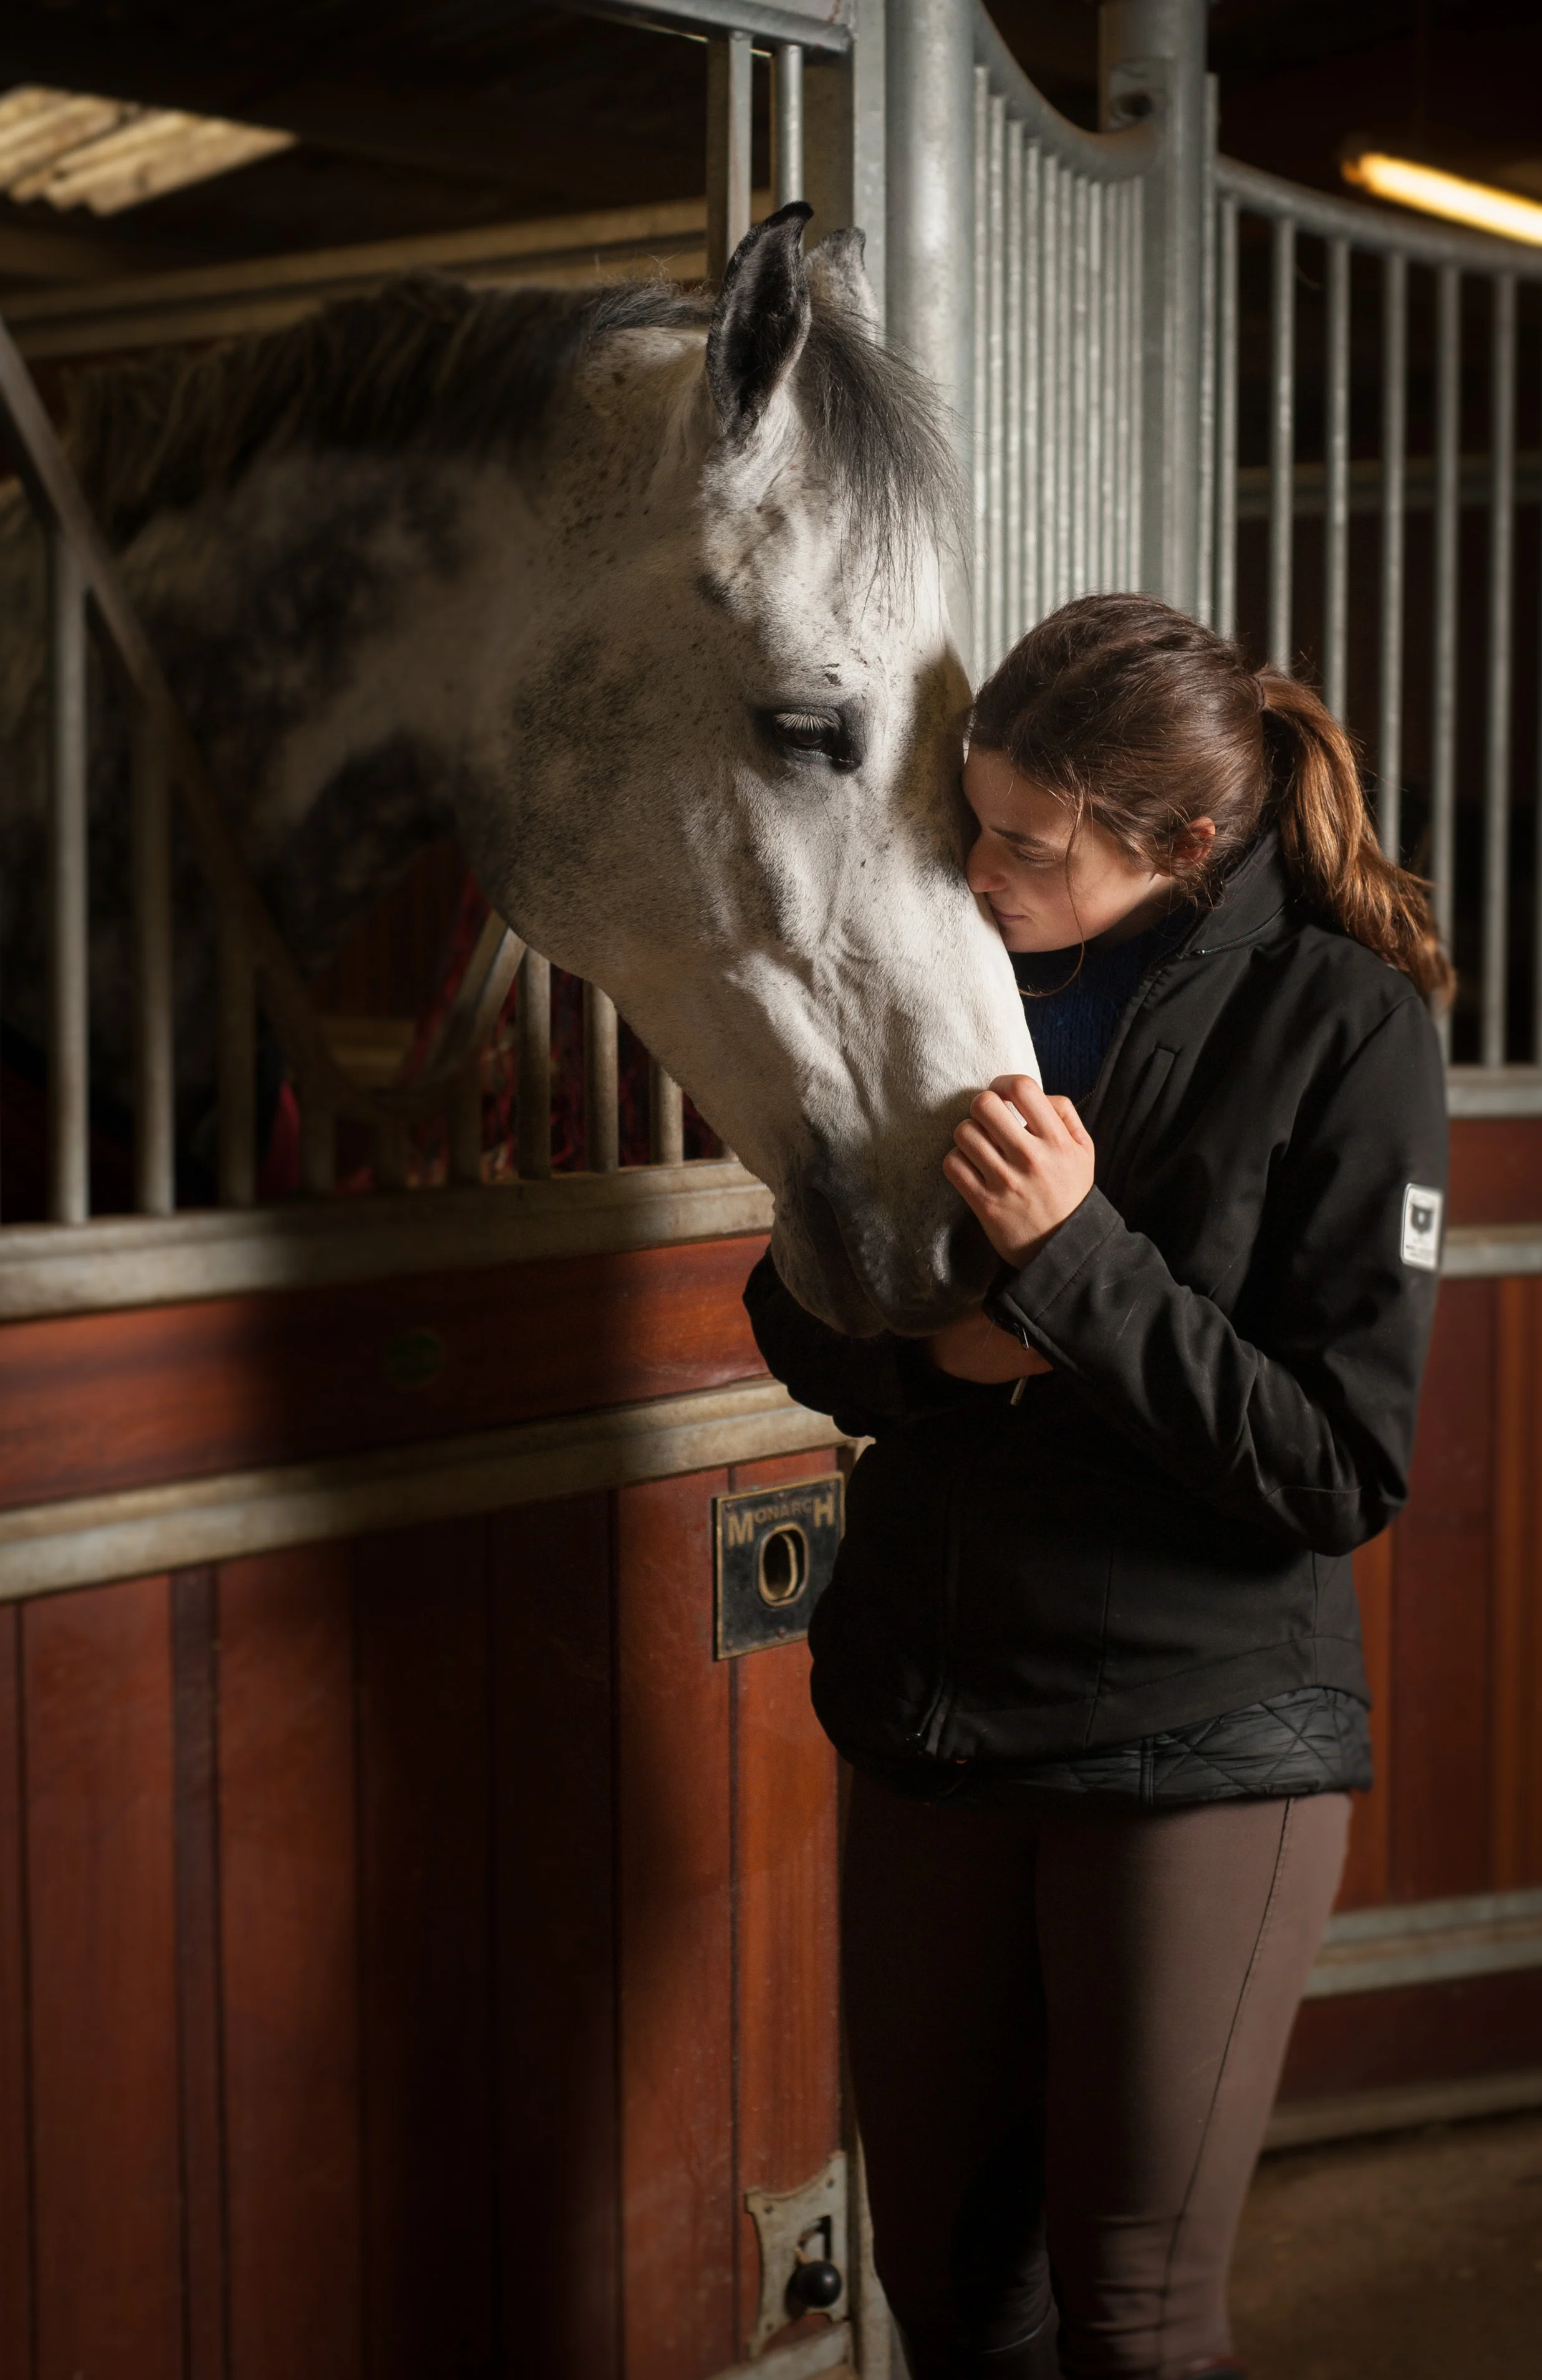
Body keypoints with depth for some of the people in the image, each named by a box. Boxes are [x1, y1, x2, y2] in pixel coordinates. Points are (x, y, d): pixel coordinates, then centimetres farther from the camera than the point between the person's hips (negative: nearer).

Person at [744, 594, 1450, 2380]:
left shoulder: (1342, 1026, -12)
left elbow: (1341, 1472, -15)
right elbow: (798, 1313, 10)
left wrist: (1077, 1262, -25)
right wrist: (934, 1342, -12)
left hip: (1200, 1739, -5)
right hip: (931, 1710, 5)